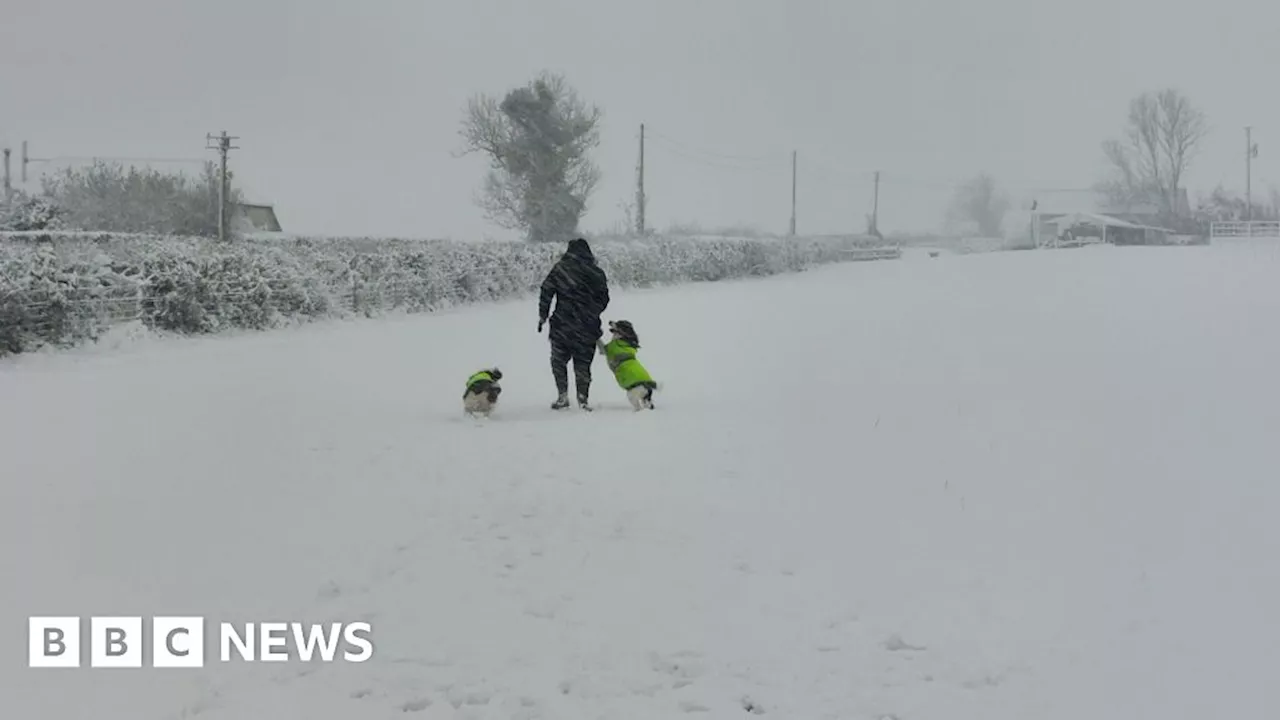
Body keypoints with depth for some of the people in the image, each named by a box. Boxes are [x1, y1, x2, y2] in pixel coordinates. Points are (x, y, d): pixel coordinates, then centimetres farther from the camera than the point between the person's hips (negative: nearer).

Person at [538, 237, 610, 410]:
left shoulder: (560, 268, -2)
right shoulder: (597, 273, 3)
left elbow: (546, 292, -3)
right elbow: (603, 299, 11)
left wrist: (542, 316, 4)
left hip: (562, 325, -2)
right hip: (587, 327, 2)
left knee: (559, 361, 13)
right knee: (583, 364, 10)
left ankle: (563, 396, 5)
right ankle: (583, 398, 6)